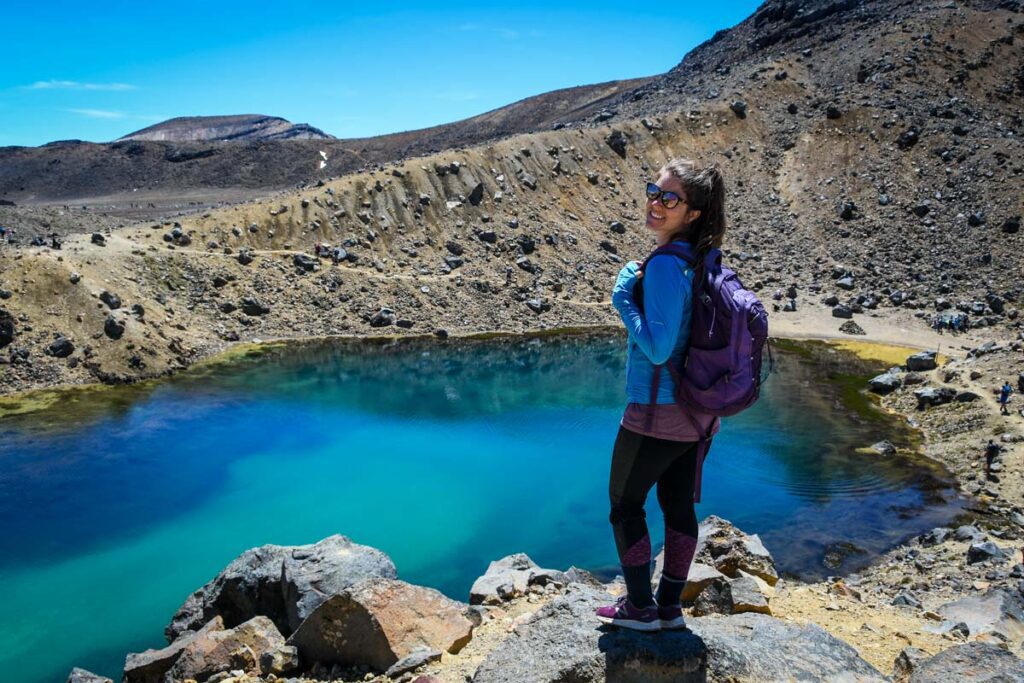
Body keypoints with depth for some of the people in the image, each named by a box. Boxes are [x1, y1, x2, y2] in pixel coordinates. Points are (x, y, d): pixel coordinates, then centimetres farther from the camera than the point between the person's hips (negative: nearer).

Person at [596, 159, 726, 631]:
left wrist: (623, 298, -16)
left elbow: (657, 347, -25)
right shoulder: (705, 260, 5)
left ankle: (641, 608, 21)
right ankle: (670, 607, 31)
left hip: (657, 411, -8)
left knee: (624, 503, 10)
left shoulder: (664, 265, -22)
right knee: (679, 505, 17)